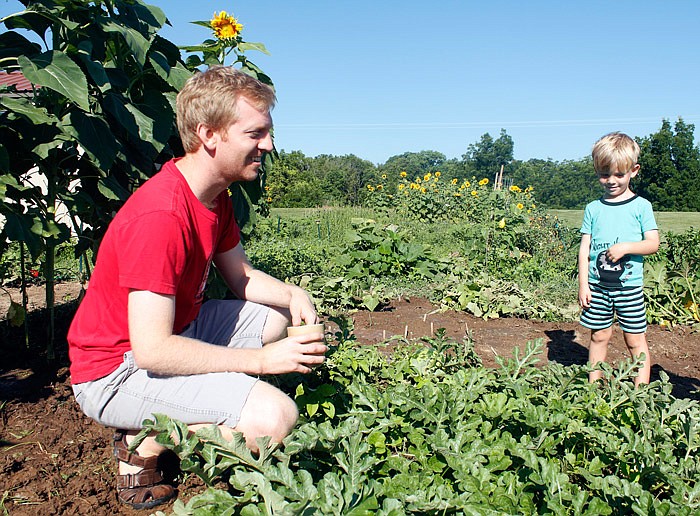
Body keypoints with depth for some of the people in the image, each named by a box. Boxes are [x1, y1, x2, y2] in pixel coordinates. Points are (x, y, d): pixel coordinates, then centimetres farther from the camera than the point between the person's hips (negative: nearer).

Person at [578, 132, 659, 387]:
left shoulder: (641, 206, 0)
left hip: (629, 285, -2)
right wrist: (583, 284, -1)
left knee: (636, 340, 3)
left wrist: (626, 247, -20)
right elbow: (584, 248, 5)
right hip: (598, 285, 2)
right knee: (599, 336, 10)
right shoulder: (593, 208, 5)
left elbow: (653, 244, -2)